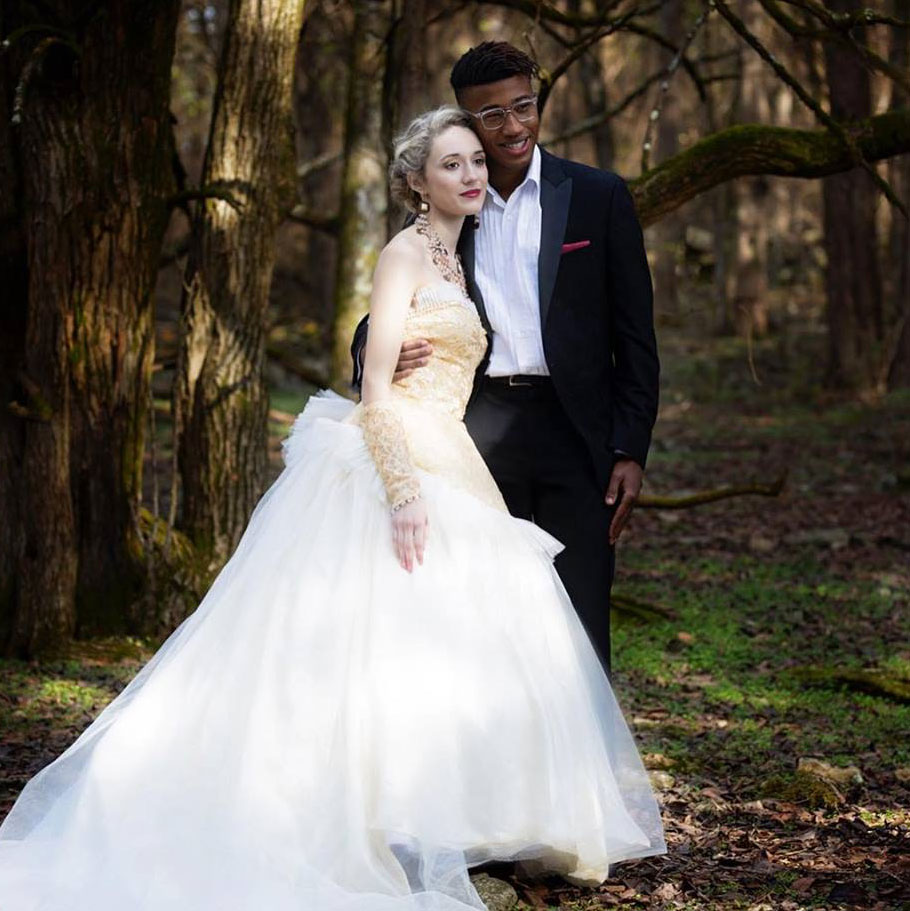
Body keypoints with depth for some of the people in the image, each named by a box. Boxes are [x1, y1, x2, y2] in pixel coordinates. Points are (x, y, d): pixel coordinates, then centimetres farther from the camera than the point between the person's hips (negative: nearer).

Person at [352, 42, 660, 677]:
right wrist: (374, 349, -13)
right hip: (480, 432, 3)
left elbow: (635, 336, 2)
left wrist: (631, 452, -5)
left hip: (574, 430, -2)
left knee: (579, 626, -4)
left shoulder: (598, 197, 2)